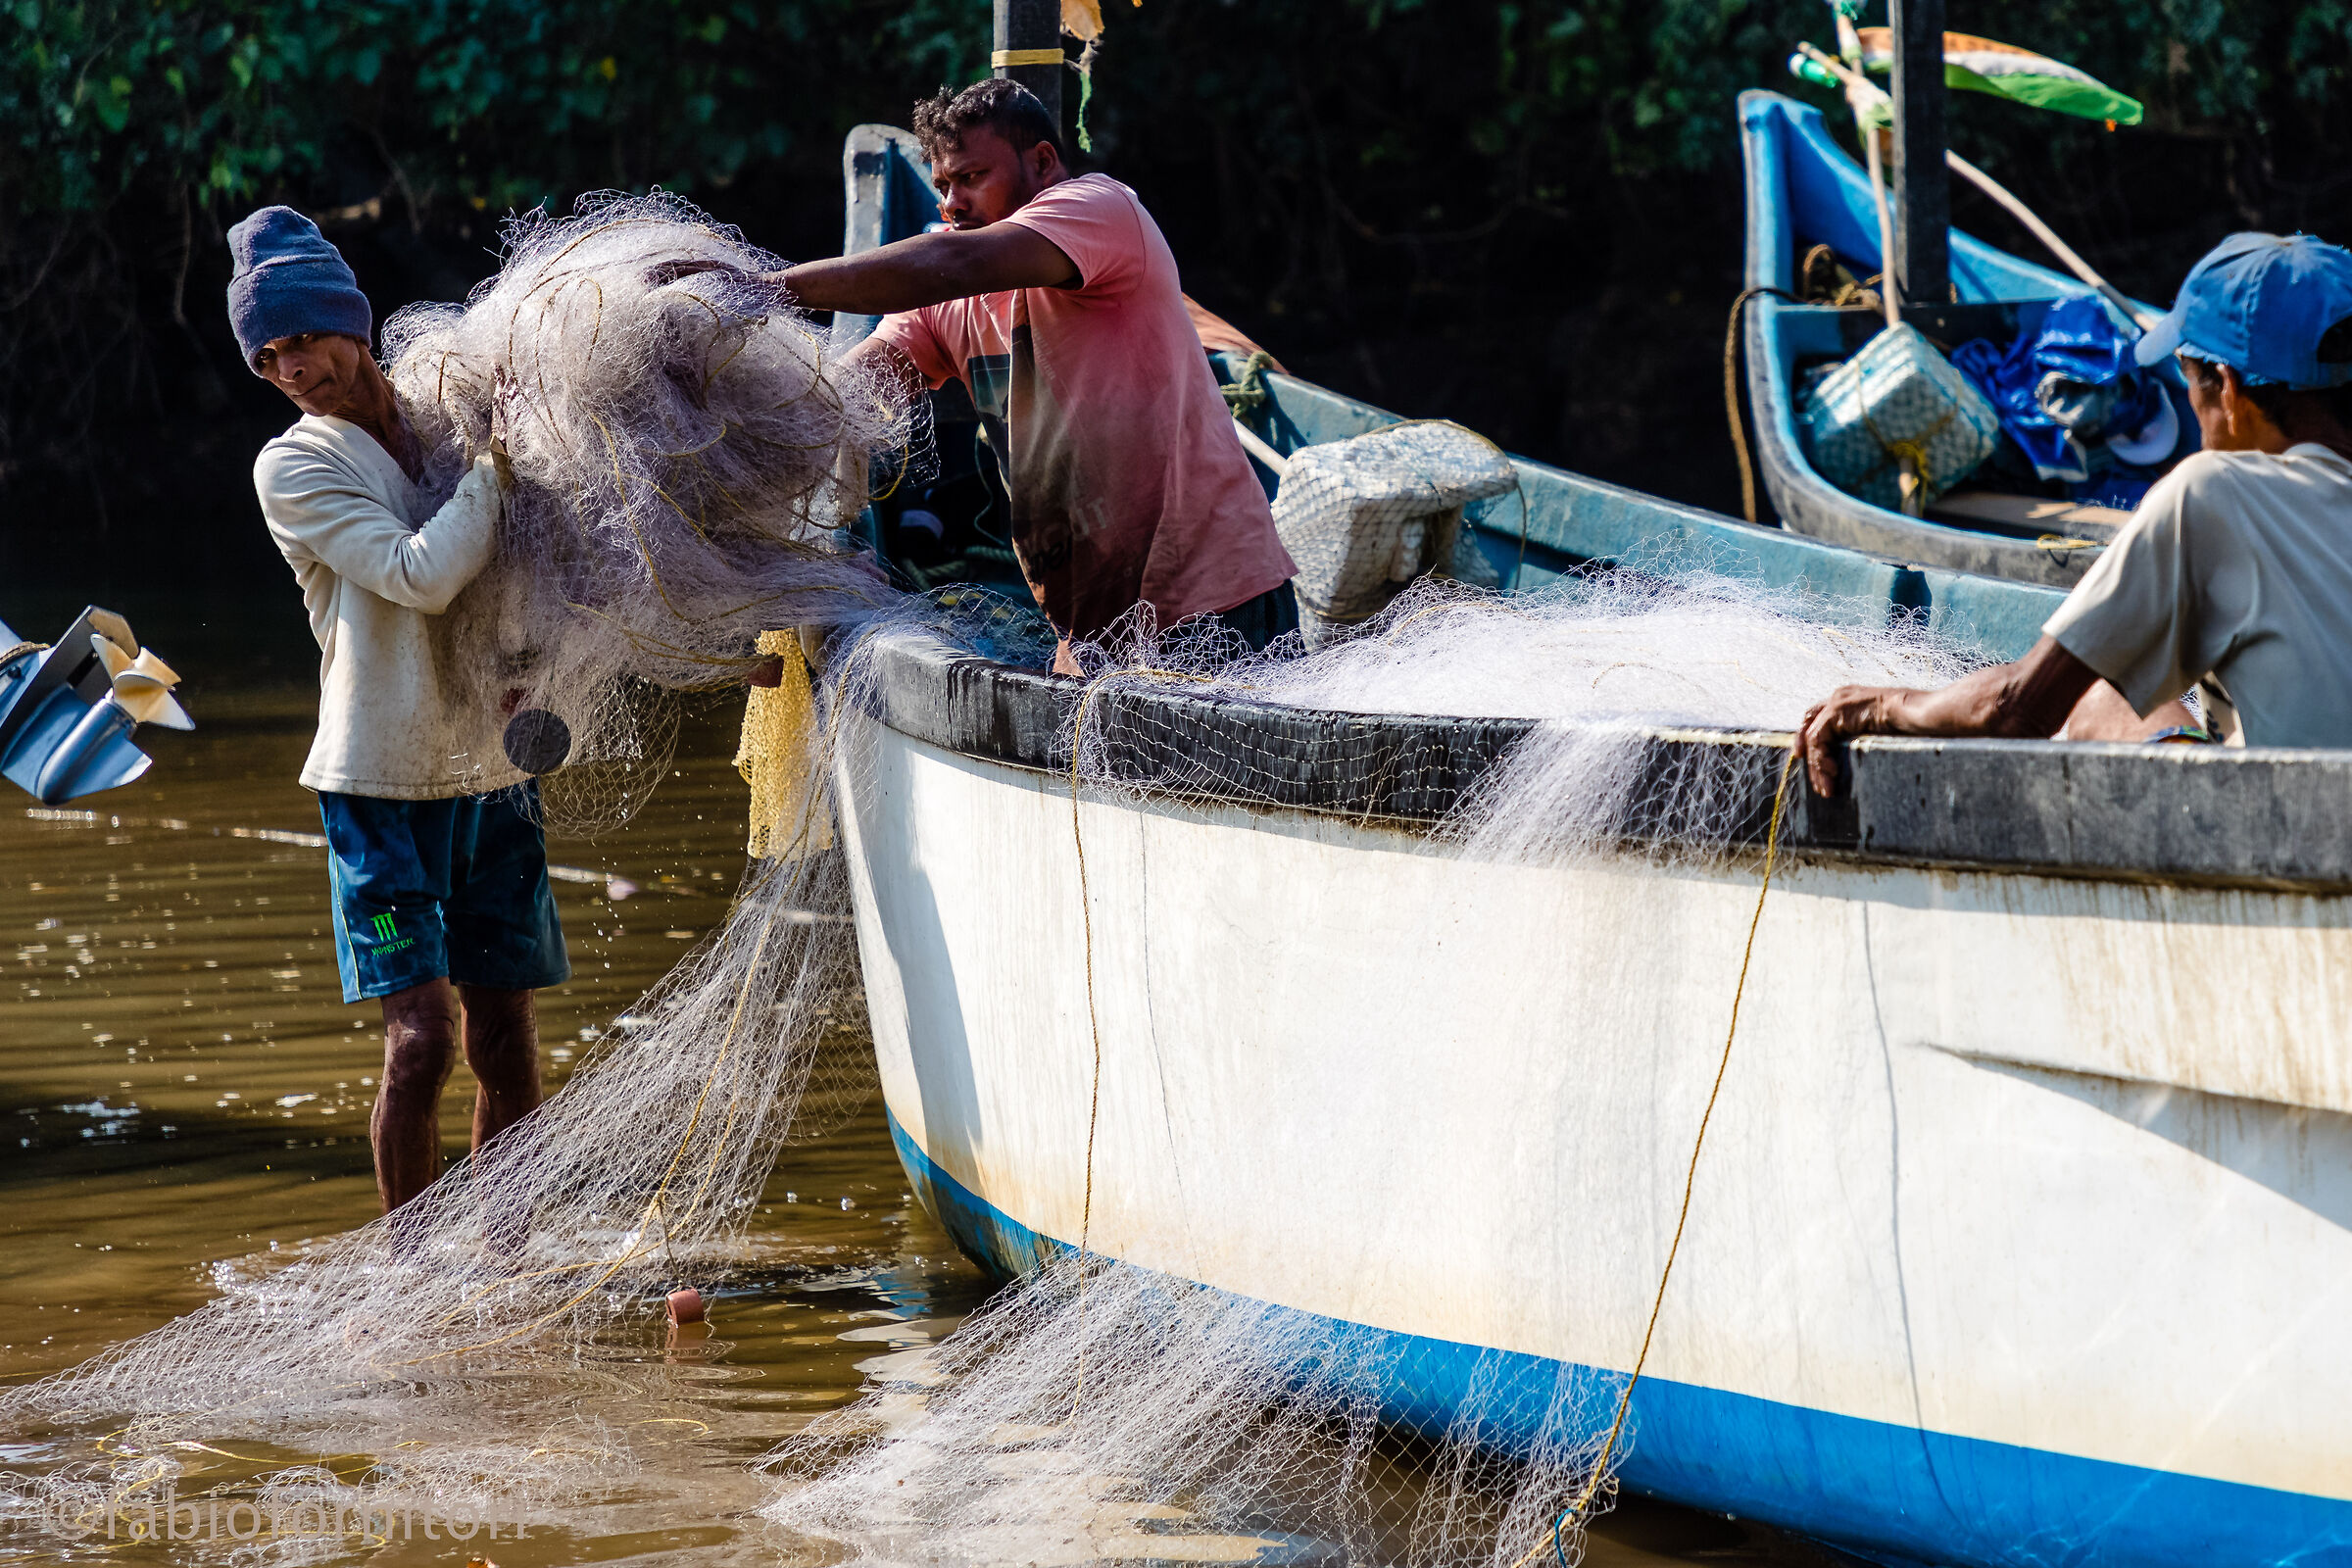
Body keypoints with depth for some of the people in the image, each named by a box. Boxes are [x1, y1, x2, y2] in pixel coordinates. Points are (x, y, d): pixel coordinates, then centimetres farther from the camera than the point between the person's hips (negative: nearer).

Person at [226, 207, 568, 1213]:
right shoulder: (293, 467, -5)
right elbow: (420, 576, -18)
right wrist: (497, 461, -12)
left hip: (490, 772, 5)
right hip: (381, 787, -4)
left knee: (504, 1037, 5)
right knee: (422, 1036, -12)